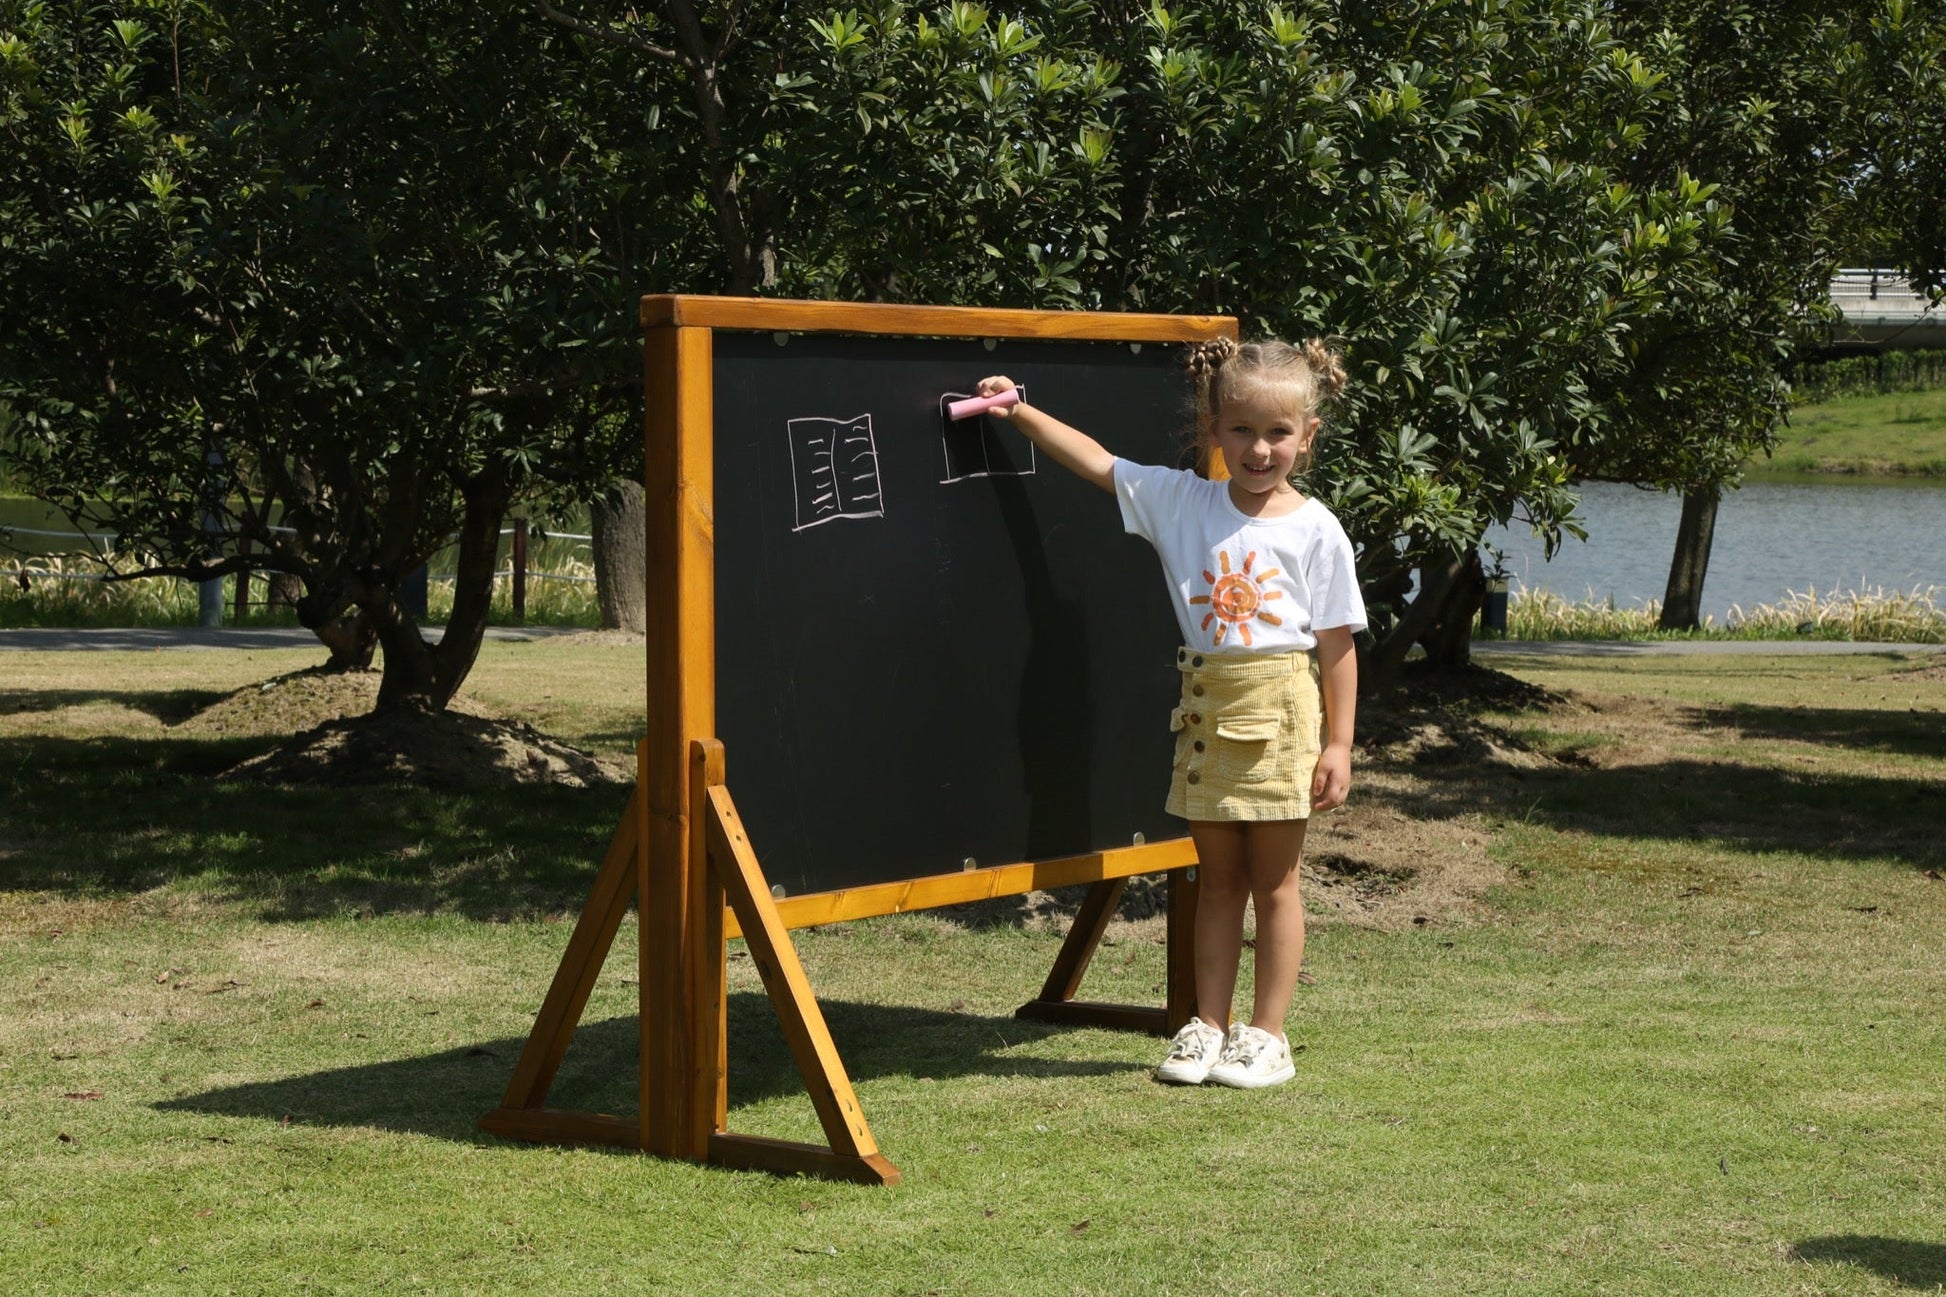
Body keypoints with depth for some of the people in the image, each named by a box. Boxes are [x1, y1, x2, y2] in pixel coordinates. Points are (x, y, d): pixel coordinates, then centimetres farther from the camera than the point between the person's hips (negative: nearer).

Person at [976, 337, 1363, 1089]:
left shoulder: (1315, 531, -5)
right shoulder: (1183, 503, 4)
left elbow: (1337, 647, -4)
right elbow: (1096, 462, 7)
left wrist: (1338, 744, -7)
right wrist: (1019, 412, -1)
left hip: (1280, 711, -3)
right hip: (1206, 708, 3)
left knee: (1273, 881, 4)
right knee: (1217, 877, 11)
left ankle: (1266, 1035, 11)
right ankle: (1208, 1027, 17)